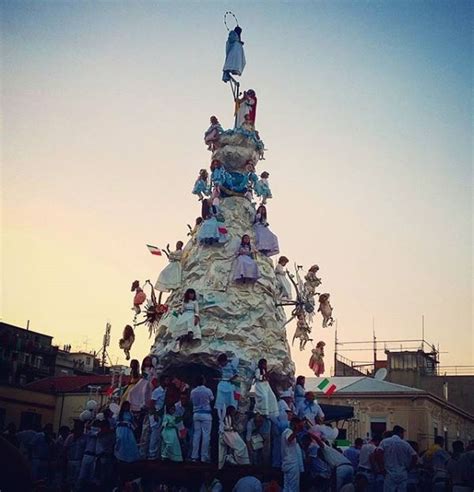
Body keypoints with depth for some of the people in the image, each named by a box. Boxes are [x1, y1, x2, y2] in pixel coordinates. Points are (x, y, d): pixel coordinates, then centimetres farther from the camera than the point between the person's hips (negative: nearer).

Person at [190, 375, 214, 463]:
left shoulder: (193, 392, 3)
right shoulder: (208, 391, -8)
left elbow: (192, 401, 11)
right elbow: (212, 400, 5)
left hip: (196, 414, 4)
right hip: (206, 414, -4)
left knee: (196, 435, 7)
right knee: (206, 435, -1)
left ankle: (194, 456, 7)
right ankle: (204, 457, -2)